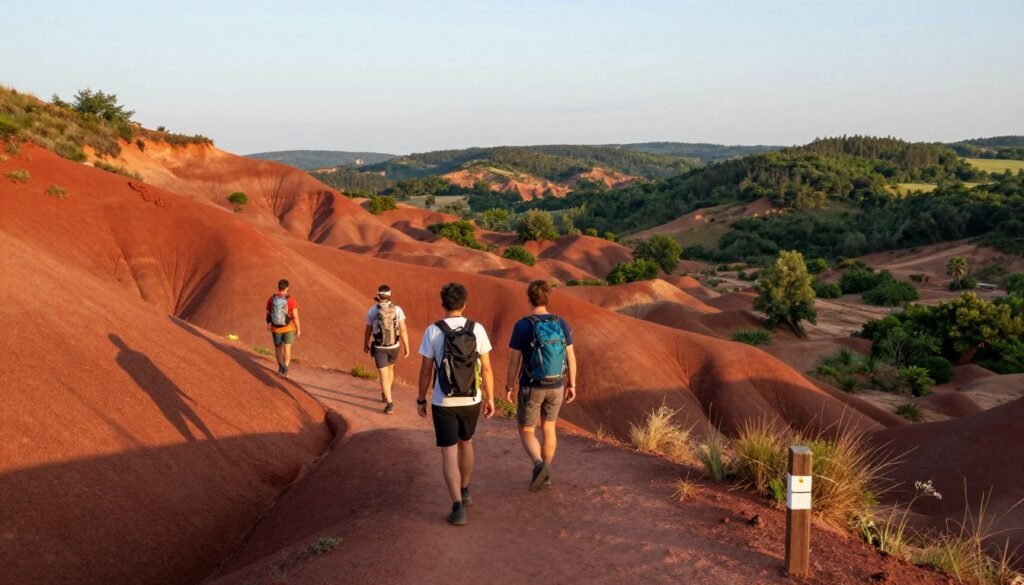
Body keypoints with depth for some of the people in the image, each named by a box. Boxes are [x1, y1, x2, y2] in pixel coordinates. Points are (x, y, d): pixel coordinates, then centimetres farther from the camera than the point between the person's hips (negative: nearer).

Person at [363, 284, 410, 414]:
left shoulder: (372, 311, -10)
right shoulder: (397, 309, -9)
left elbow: (368, 331, 2)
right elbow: (403, 329, -12)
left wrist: (365, 345, 20)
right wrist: (407, 348, -5)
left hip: (379, 348, -3)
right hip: (394, 347, 3)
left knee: (384, 376, -1)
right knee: (389, 369, 28)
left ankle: (390, 404, -13)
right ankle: (385, 395, 44)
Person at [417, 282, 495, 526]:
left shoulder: (432, 331, -13)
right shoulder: (477, 329, -8)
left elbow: (425, 371, -8)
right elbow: (486, 368, -4)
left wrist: (421, 400, 6)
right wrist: (490, 399, 7)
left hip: (443, 403, -3)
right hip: (471, 401, 3)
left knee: (449, 455, 3)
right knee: (465, 443, 27)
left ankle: (458, 508, -6)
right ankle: (464, 492, 39)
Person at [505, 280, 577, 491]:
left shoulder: (522, 325, -16)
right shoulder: (561, 323, -6)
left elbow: (514, 360, -12)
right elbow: (571, 357, -2)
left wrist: (509, 387, 1)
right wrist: (572, 385, 9)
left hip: (531, 387, -4)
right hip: (555, 386, 4)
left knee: (526, 433, 9)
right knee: (548, 428, 23)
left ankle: (539, 467, -18)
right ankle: (545, 474, 26)